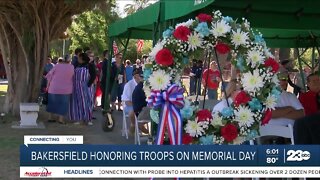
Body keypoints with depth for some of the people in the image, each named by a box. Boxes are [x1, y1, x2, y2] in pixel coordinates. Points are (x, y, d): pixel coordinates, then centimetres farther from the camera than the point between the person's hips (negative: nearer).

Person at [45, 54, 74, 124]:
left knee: (52, 102, 15)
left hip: (54, 88, 1)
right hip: (66, 89, -1)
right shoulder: (72, 67, -4)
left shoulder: (57, 66, -5)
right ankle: (61, 119, 2)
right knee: (63, 103, 8)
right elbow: (73, 78, 5)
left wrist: (48, 85, 10)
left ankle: (50, 117, 17)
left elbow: (49, 75, -1)